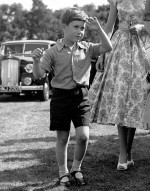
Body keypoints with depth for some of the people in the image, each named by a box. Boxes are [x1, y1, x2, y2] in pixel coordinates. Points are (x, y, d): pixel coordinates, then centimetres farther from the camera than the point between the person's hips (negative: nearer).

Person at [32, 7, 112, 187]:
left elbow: (107, 47, -5)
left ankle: (76, 168, 16)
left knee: (83, 135, -9)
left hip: (81, 96, 2)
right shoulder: (53, 52, -5)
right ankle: (63, 172, 23)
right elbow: (39, 74, -8)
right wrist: (36, 61, -28)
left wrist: (98, 29, -16)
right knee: (62, 138, 6)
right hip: (61, 96, -2)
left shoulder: (87, 48, 4)